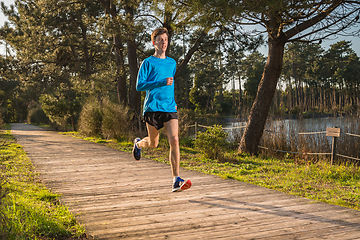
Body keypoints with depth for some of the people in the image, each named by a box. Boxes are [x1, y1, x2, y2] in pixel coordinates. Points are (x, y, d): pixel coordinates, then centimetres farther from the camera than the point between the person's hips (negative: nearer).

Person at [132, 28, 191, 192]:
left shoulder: (172, 63, 16)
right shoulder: (148, 62, 0)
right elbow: (139, 86, -9)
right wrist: (162, 82, -19)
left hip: (170, 108, 3)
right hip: (152, 108, -3)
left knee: (174, 140, -15)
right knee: (153, 143, 10)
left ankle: (176, 180, -15)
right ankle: (138, 143, 47)